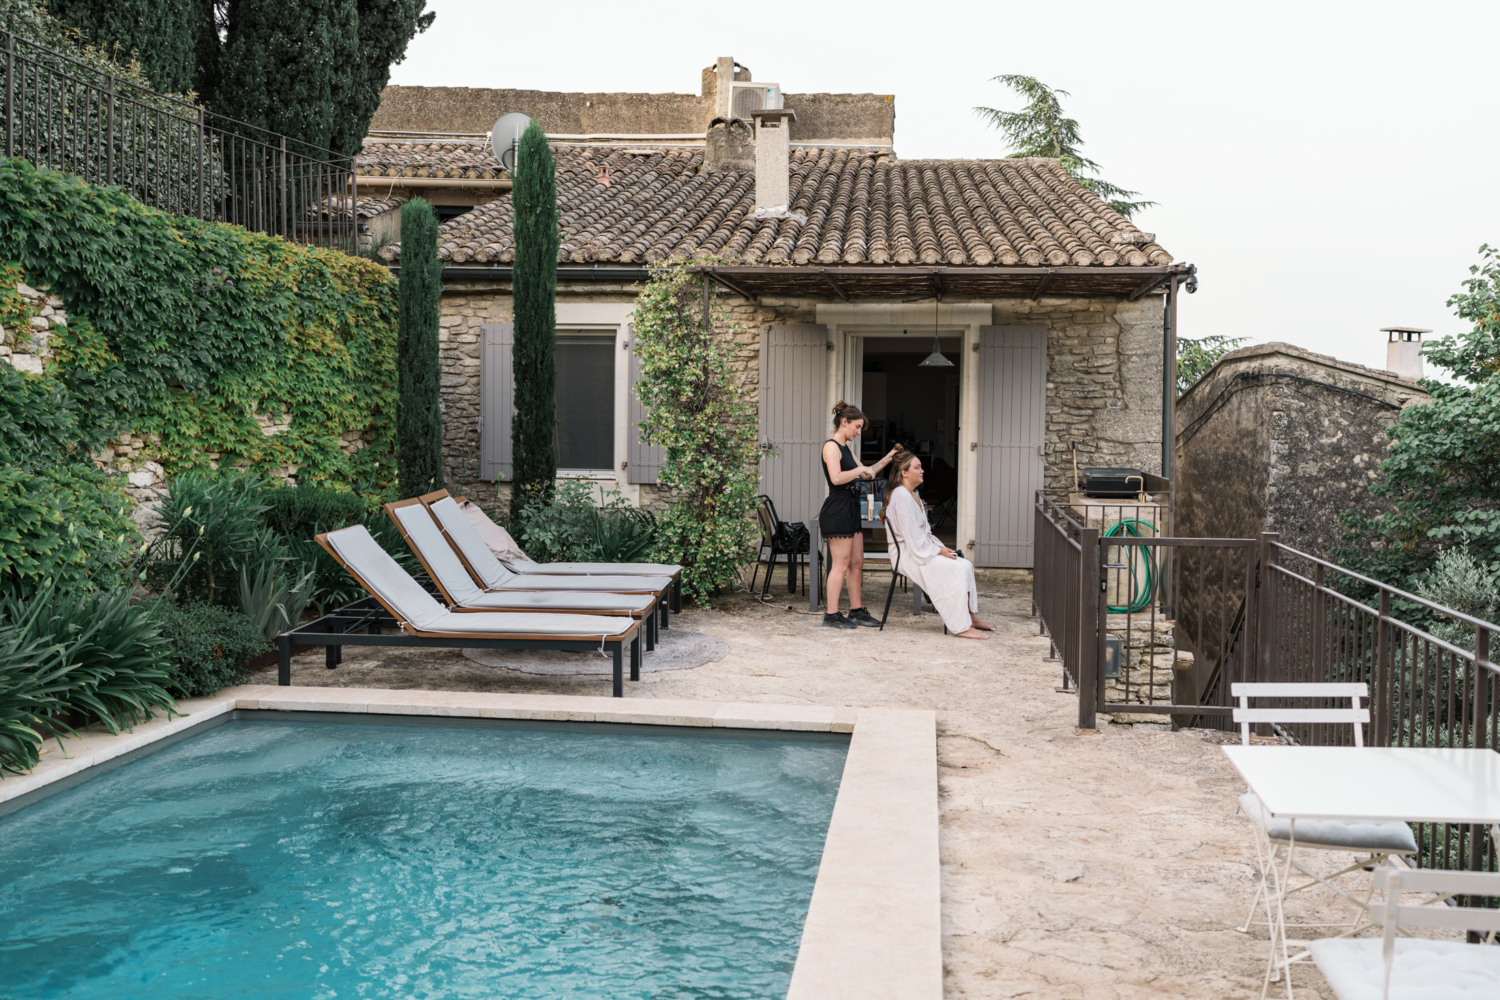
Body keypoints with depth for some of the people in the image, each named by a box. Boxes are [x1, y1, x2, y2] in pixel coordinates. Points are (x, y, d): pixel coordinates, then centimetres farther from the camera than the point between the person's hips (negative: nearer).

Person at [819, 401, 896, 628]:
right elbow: (836, 477, -26)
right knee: (841, 564, -6)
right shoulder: (831, 446, -12)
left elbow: (865, 473, 27)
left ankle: (857, 610, 19)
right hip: (837, 509, -10)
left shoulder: (846, 448, 18)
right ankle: (832, 615, 0)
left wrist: (888, 458, 20)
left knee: (857, 562, 12)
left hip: (850, 508, 10)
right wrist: (861, 469, -15)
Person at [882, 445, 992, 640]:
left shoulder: (912, 495, 15)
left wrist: (940, 547, 5)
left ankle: (970, 616, 3)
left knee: (966, 565, -3)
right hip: (909, 555, -10)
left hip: (923, 549, 10)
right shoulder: (901, 496, -18)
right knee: (958, 569, -21)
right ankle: (961, 626, -18)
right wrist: (938, 551, -15)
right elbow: (913, 537, -21)